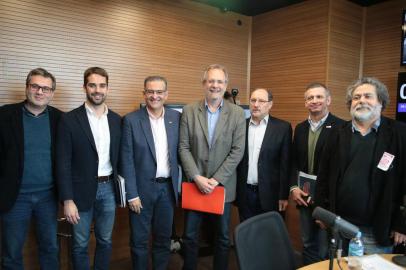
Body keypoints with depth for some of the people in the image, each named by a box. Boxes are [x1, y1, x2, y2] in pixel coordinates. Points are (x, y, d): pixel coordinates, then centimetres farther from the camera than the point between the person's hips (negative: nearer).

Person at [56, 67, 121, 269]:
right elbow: (63, 163, -10)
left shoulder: (116, 120, 4)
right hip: (82, 190, -3)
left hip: (108, 188, 3)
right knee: (80, 245, 12)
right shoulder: (70, 120, -8)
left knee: (105, 241, 17)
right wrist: (67, 200, -13)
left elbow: (118, 156, 8)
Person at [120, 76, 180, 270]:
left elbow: (179, 152, 6)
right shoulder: (131, 120, -8)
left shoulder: (176, 118, 1)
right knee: (139, 239, 12)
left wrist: (178, 184, 2)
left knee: (164, 237, 17)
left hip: (168, 187, 3)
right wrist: (132, 194, -11)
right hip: (142, 188, -3)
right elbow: (127, 160, -9)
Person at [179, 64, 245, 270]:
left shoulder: (237, 113, -2)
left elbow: (237, 151, -7)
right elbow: (184, 148, -4)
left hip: (223, 185, 0)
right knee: (190, 236, 10)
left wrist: (216, 180, -13)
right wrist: (197, 178, -13)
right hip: (194, 183, 1)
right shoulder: (189, 111, -1)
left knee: (223, 236, 13)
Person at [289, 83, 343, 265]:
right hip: (304, 197, 6)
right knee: (307, 245, 18)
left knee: (324, 248, 6)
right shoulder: (300, 128, 10)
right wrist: (293, 187, -2)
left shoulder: (341, 127, -10)